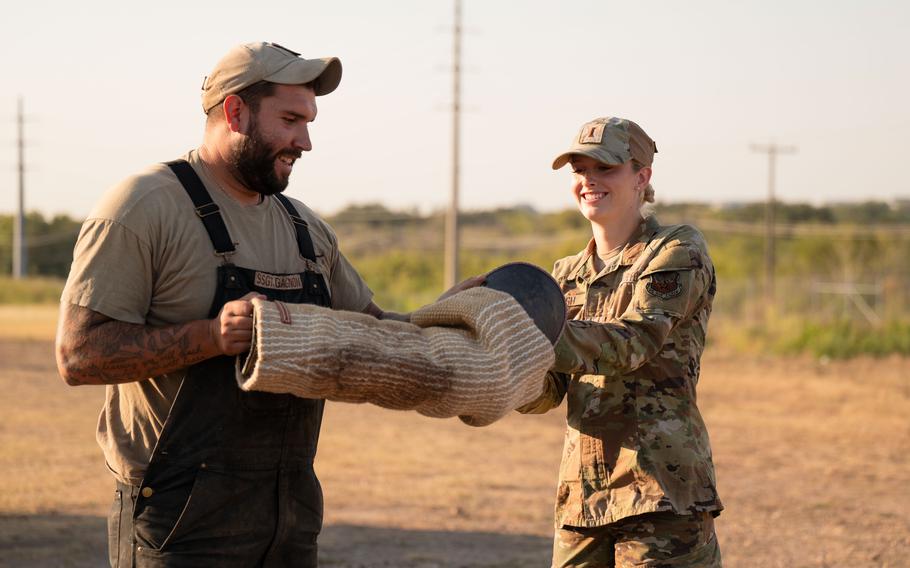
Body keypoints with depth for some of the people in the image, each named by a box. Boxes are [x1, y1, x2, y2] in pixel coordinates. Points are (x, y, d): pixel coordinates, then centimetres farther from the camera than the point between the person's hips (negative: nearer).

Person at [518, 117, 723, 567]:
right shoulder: (568, 275, 16)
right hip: (582, 495, 6)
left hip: (663, 488, -6)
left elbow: (633, 341, -20)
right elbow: (549, 391, 7)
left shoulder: (678, 252, -3)